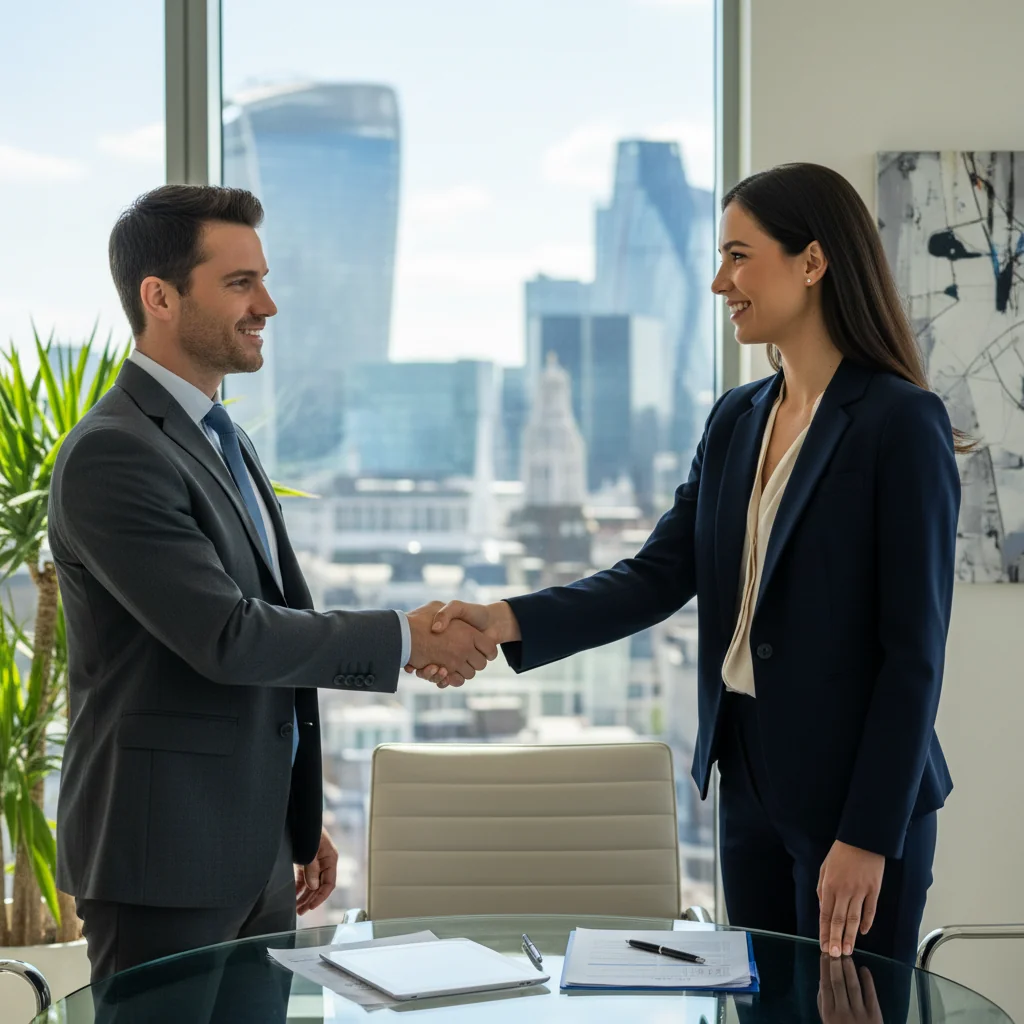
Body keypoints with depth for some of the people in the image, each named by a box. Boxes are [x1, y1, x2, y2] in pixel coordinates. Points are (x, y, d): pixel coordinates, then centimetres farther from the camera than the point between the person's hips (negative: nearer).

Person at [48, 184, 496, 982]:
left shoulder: (219, 439, 15)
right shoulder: (112, 454, -16)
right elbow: (226, 638, -22)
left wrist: (301, 822, 21)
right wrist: (404, 639, -13)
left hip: (254, 849, 9)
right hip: (163, 858, -9)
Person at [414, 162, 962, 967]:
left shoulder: (902, 424, -13)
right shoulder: (737, 420, 9)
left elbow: (914, 648, -14)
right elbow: (660, 576, 4)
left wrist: (870, 836, -16)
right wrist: (510, 621, -10)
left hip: (853, 787, -7)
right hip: (751, 779, 7)